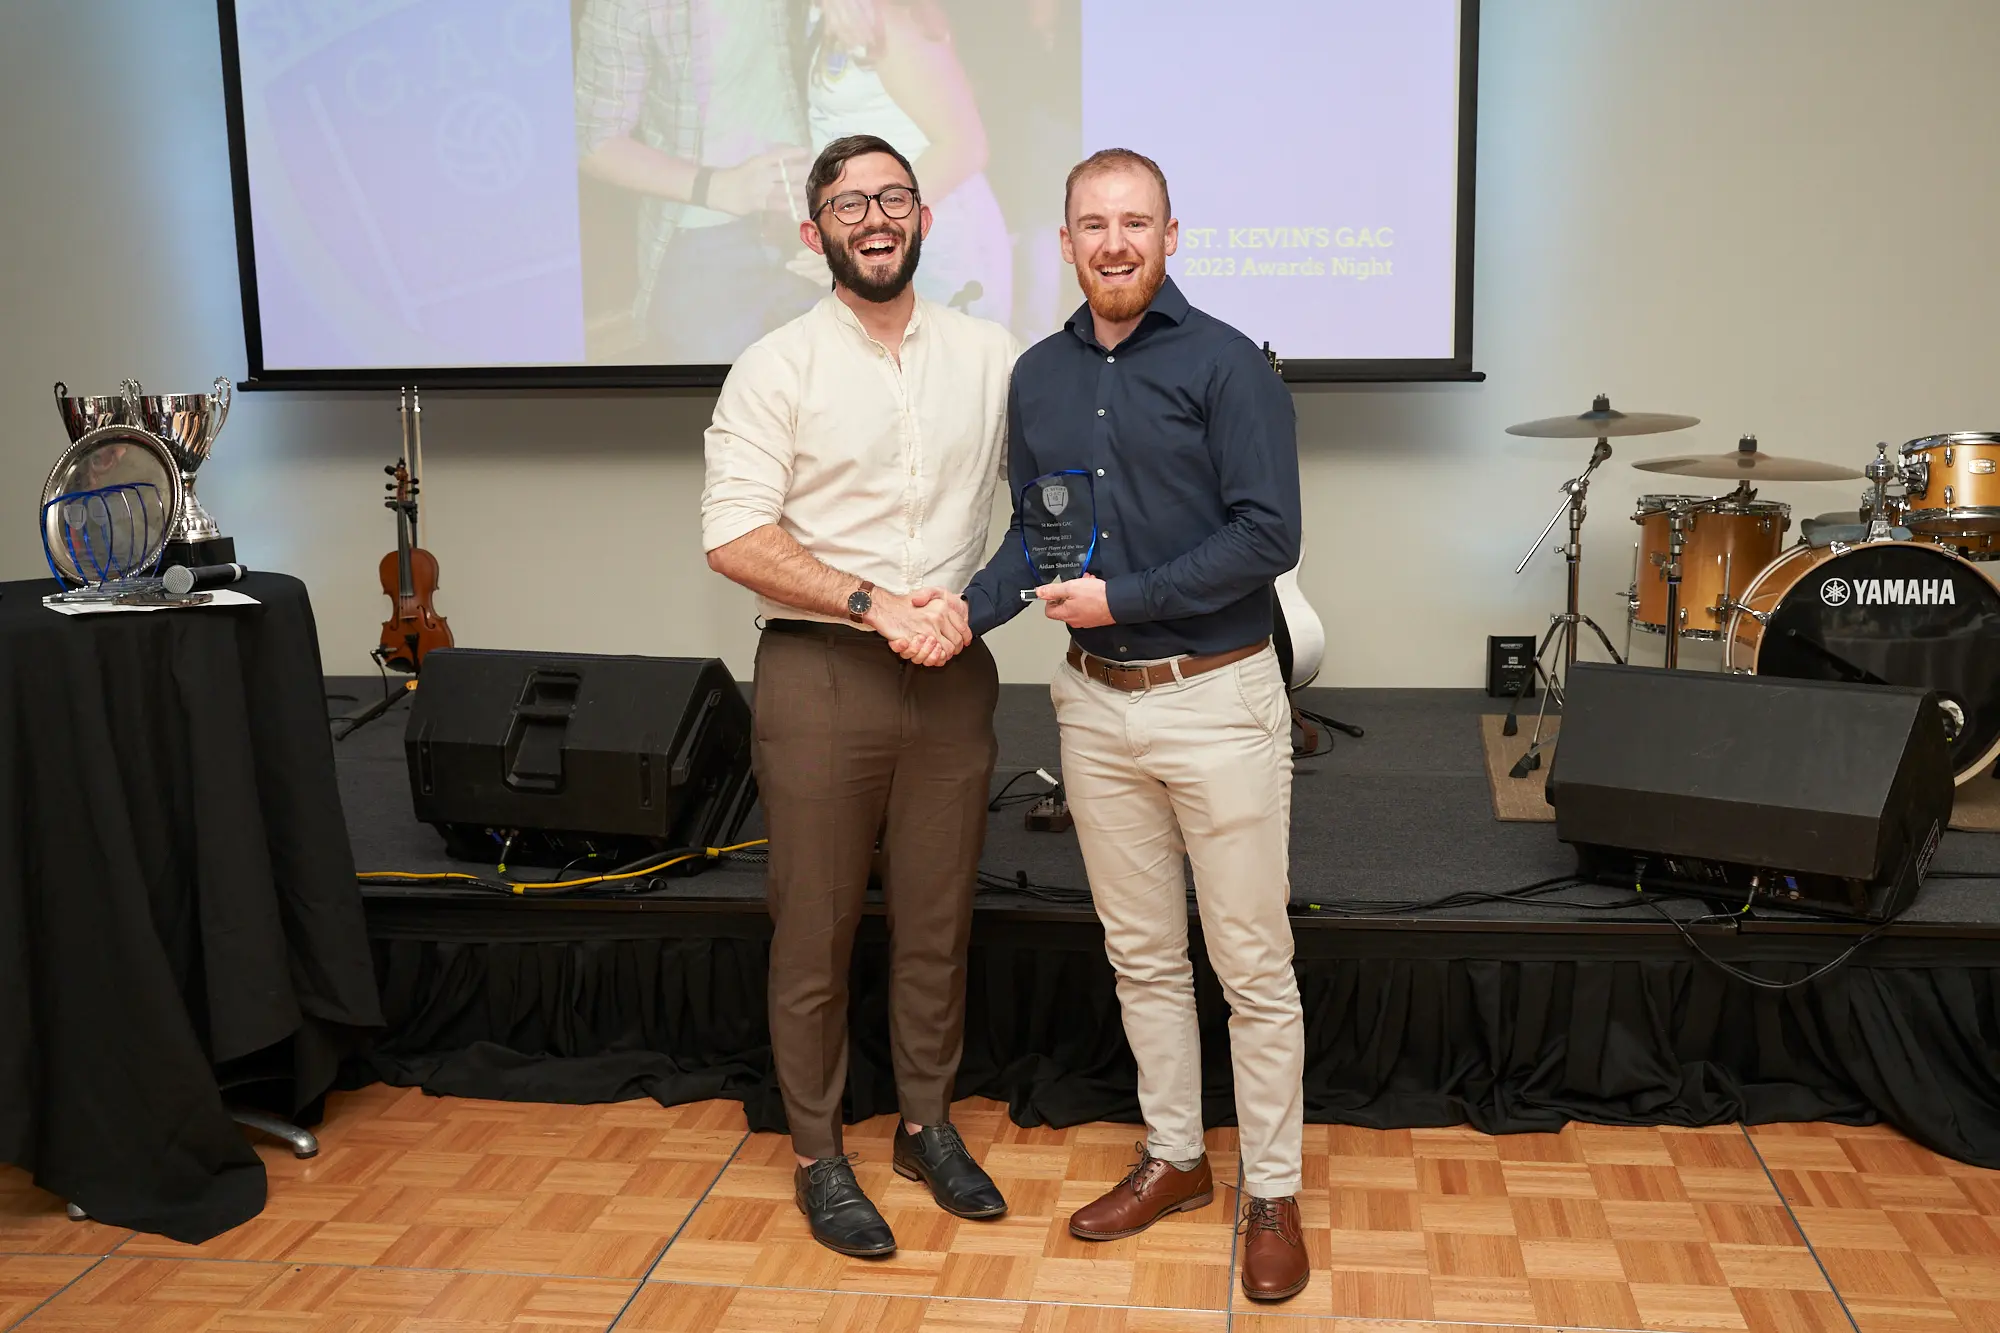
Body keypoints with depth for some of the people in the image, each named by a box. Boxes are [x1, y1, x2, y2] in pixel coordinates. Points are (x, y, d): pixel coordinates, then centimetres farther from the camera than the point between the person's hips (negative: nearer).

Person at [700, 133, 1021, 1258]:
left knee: (938, 919, 13)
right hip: (821, 673, -3)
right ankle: (818, 1154, 22)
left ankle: (929, 1123, 32)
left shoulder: (991, 355, 7)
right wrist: (874, 602, -17)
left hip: (952, 676, 3)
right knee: (816, 930, 6)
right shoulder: (779, 367, -3)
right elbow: (735, 536, -10)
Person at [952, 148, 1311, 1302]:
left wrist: (1122, 598, -17)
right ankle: (1174, 1159, 33)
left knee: (1252, 965, 4)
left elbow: (1267, 535, -15)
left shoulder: (1224, 363, -9)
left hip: (1217, 699, -5)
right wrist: (969, 610, -4)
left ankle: (1274, 1193, 19)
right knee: (1142, 952, 16)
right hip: (1096, 700, 6)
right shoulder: (1040, 375, 9)